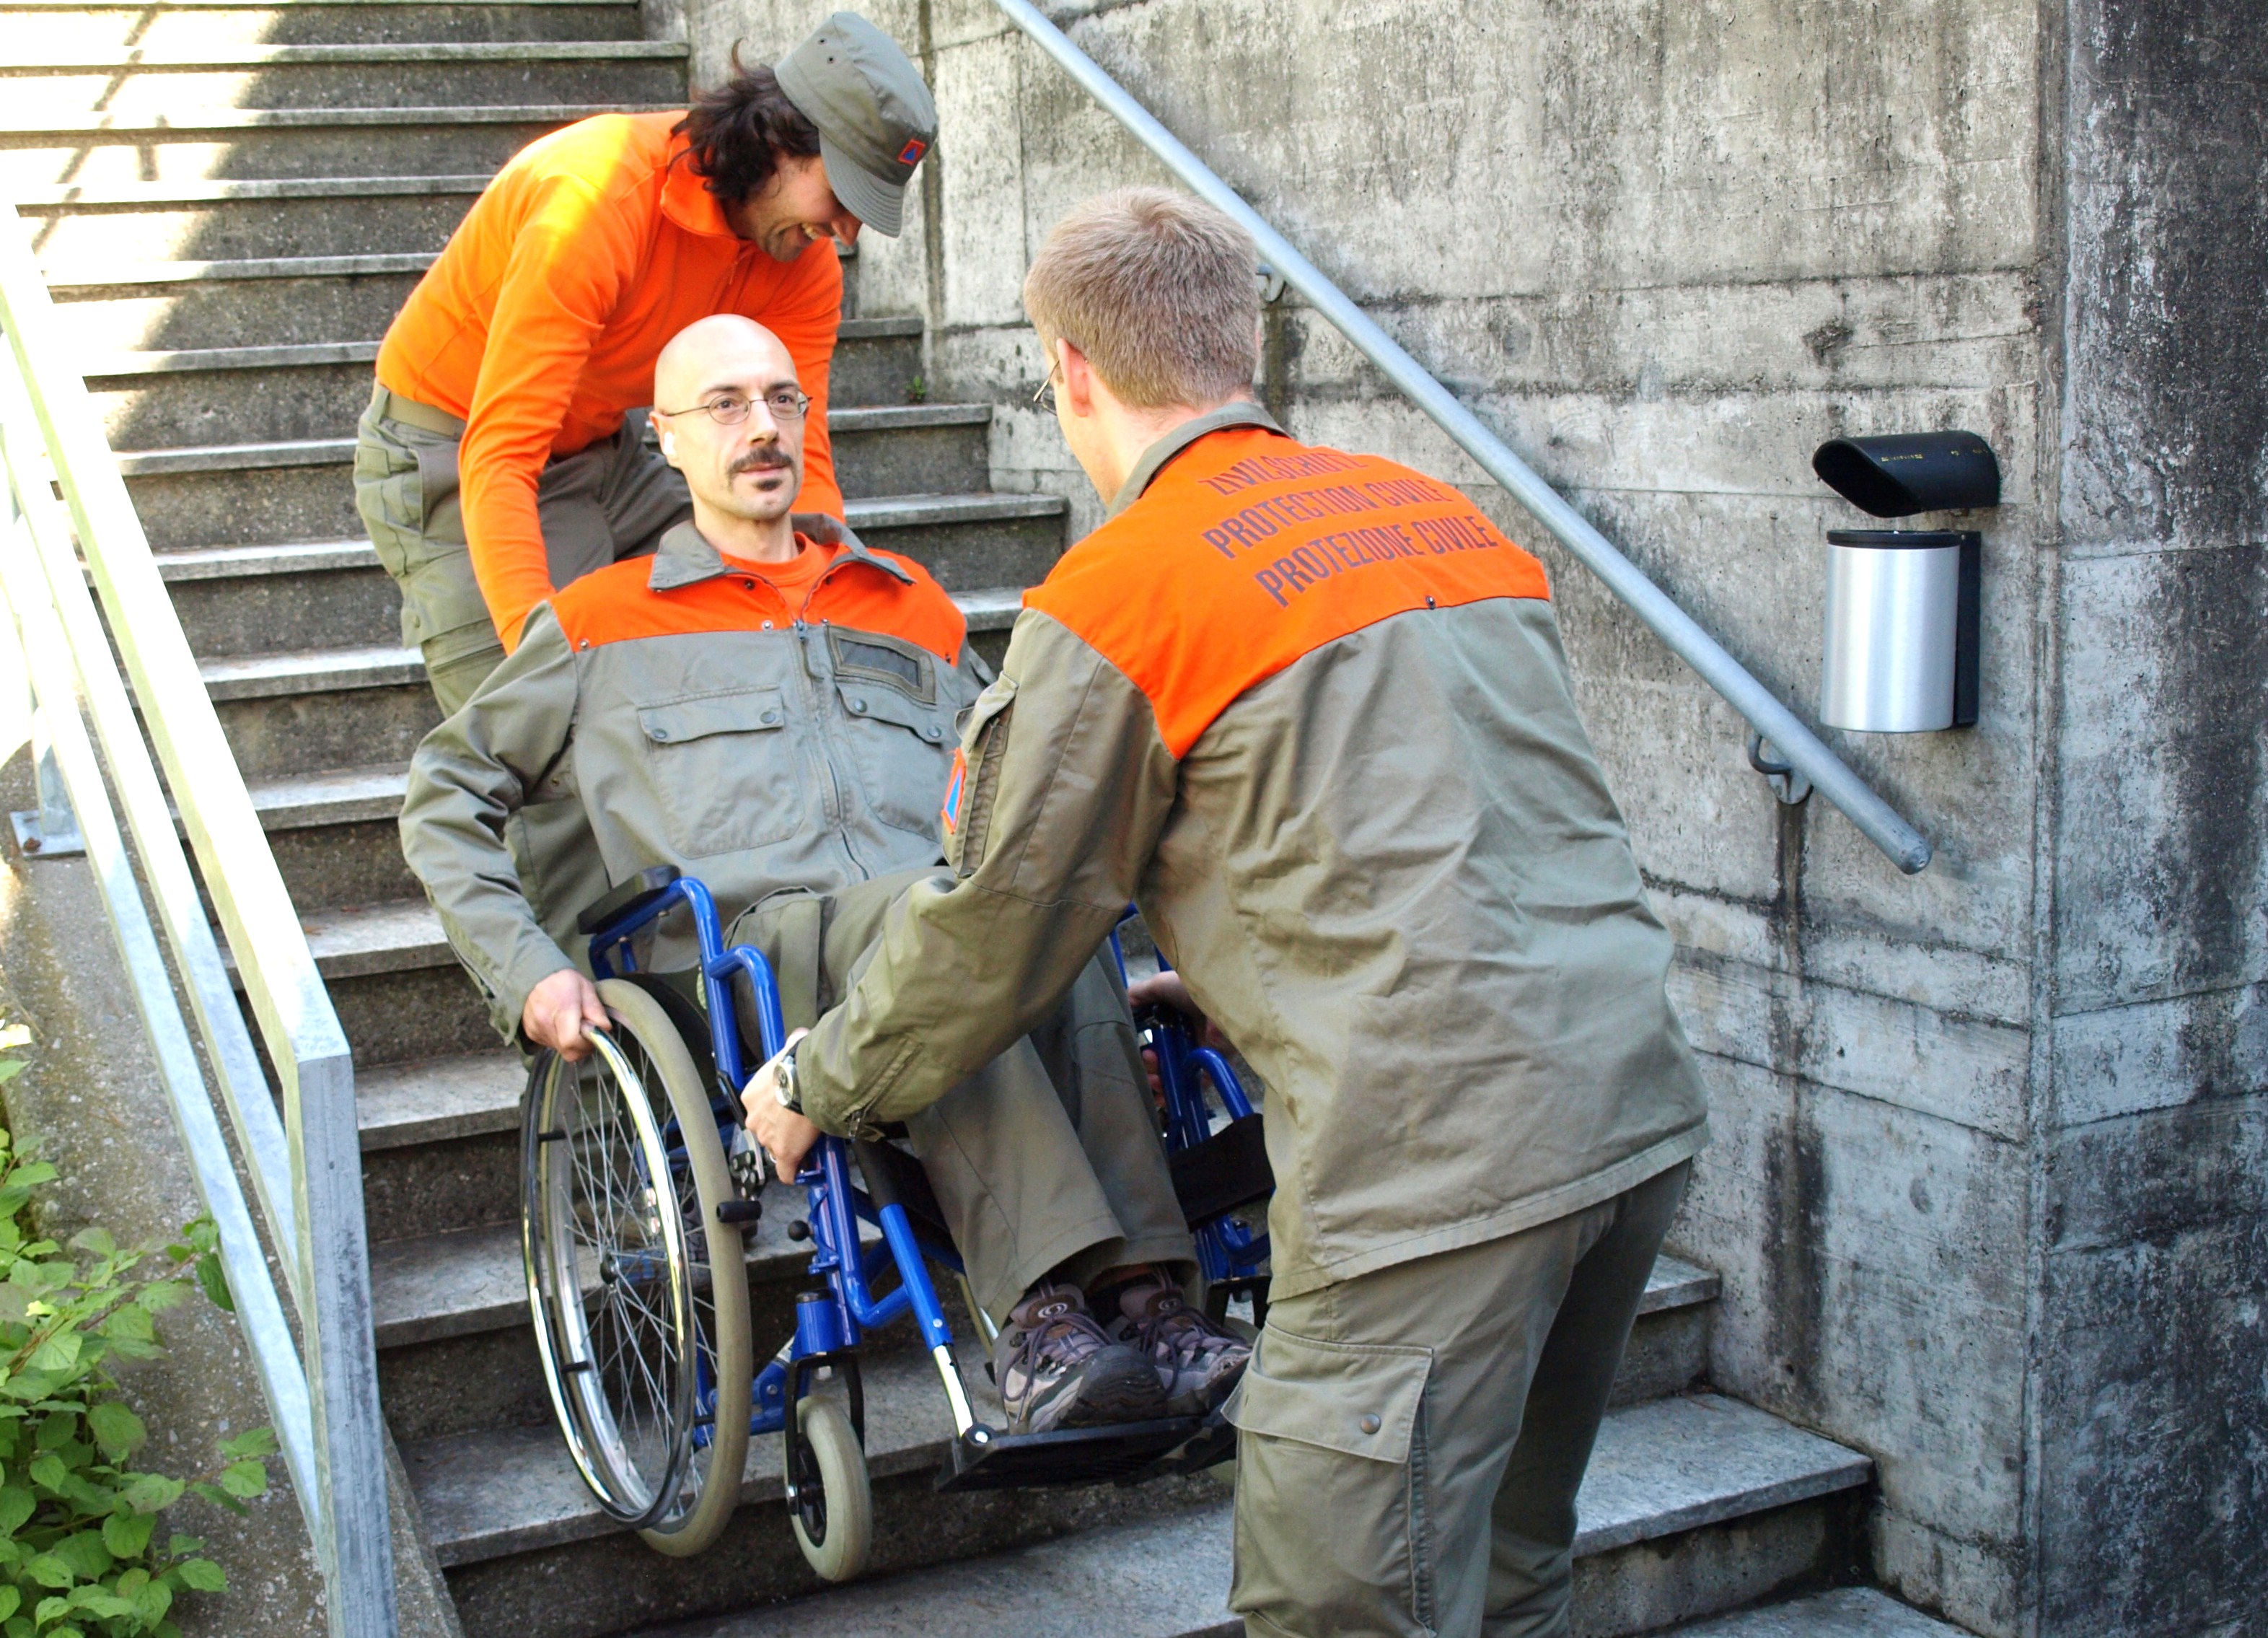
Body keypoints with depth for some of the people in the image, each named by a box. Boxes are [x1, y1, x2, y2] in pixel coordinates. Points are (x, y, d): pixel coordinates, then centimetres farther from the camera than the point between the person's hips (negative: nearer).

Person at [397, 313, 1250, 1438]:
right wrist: (528, 969, 6)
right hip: (736, 956, -2)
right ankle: (1044, 1307, -48)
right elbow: (446, 798, 21)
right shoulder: (603, 625, 22)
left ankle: (1140, 1296, -45)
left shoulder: (915, 613, 31)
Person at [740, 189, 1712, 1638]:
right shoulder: (1441, 512, 18)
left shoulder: (1113, 599, -4)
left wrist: (819, 1085, 21)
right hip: (1641, 1099, 8)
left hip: (1437, 1149, -8)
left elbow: (997, 924, 4)